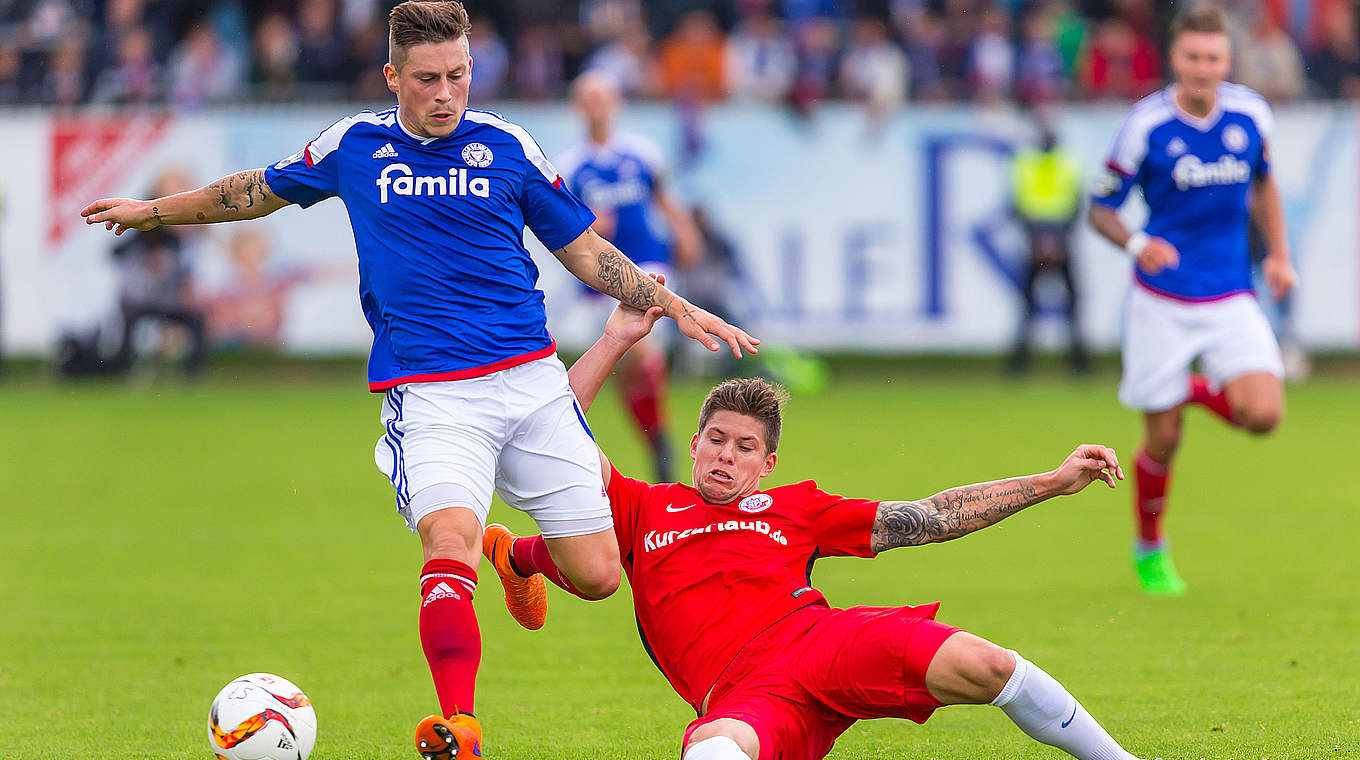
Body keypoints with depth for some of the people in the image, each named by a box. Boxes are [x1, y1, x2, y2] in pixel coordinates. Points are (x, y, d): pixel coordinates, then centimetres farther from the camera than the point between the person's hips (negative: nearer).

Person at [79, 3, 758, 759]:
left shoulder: (508, 148, 5)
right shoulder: (353, 146, 5)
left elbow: (584, 251, 15)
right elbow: (261, 191, 24)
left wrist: (673, 306, 6)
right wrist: (152, 211, 33)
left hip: (530, 378, 2)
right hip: (429, 395, -2)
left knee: (597, 575, 0)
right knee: (448, 542, -29)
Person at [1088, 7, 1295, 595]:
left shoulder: (1250, 115, -2)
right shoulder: (1146, 125, -12)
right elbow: (1100, 208, -4)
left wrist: (1278, 254, 9)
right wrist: (1137, 244, -23)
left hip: (1231, 299, 3)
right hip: (1161, 299, -2)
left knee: (1262, 414, -17)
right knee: (1163, 438, 2)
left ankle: (1199, 390, 17)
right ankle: (1149, 551, 27)